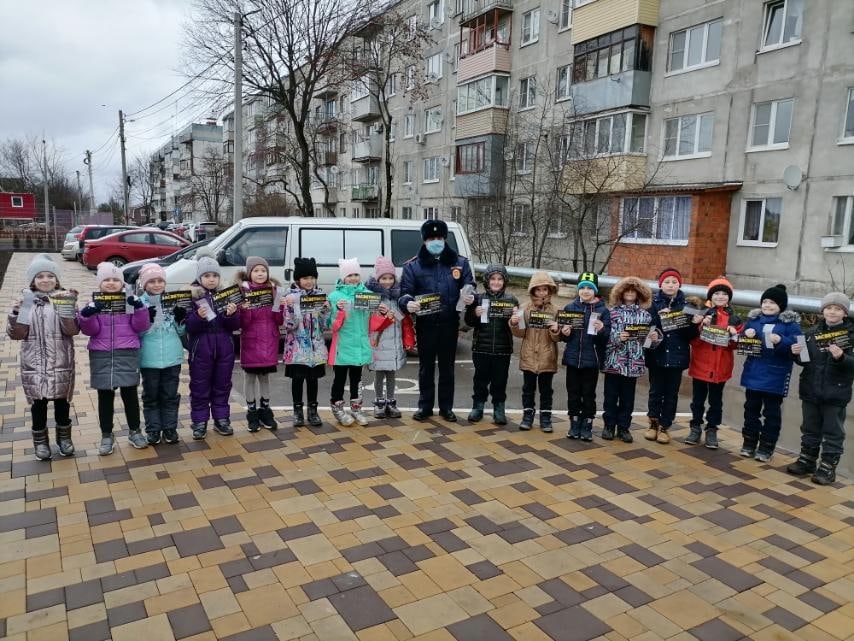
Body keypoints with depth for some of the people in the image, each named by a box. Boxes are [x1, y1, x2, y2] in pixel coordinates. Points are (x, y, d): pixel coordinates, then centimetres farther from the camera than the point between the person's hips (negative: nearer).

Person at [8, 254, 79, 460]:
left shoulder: (65, 299, -2)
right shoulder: (25, 301, 2)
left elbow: (72, 330, -13)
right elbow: (17, 334, -3)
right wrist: (15, 313, -19)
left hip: (61, 362, -1)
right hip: (34, 363, 1)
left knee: (62, 400, 10)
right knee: (38, 402, 9)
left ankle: (64, 437, 29)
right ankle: (40, 441, 25)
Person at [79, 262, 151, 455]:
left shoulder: (130, 302, 4)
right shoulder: (94, 304, 4)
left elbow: (141, 327, -2)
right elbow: (90, 330, -2)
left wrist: (140, 308, -17)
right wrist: (86, 315, -20)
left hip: (127, 354, 0)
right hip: (101, 356, 1)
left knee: (130, 394, 6)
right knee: (105, 396, 7)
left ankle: (134, 431, 21)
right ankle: (106, 435, 18)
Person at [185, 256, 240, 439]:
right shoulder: (192, 297, -4)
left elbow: (235, 326, 4)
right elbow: (188, 327, -9)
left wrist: (231, 315, -15)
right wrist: (199, 316, -26)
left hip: (224, 347, 3)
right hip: (200, 348, -2)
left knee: (222, 385, 12)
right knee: (200, 387, 6)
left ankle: (221, 419, 23)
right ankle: (199, 421, 16)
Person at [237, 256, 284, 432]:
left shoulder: (274, 290, 4)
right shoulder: (243, 291, -6)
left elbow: (280, 321, 5)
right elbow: (242, 323, -9)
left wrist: (279, 307, -13)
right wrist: (244, 310, -26)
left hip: (269, 340, 3)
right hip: (251, 341, -2)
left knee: (265, 376, 13)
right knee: (250, 376, 7)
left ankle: (265, 410, 25)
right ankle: (252, 412, 18)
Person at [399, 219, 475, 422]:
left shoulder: (460, 262, 5)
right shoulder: (413, 265, 0)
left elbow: (470, 287, 5)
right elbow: (405, 291, -4)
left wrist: (470, 297, -19)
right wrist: (408, 303, -27)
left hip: (449, 323, 1)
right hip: (425, 324, -1)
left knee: (447, 366, 11)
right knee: (426, 366, 9)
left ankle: (446, 407, 23)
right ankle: (425, 406, 22)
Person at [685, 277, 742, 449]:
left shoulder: (734, 318, 3)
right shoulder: (701, 314, -3)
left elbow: (736, 344, 3)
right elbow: (693, 340, -8)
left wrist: (733, 335, -16)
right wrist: (702, 327, -23)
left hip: (720, 367, 1)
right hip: (700, 365, -1)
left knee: (715, 401, 11)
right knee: (698, 399, 10)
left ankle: (712, 430, 22)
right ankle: (696, 428, 23)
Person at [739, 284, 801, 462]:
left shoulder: (790, 322, -8)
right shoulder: (753, 318, 4)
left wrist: (781, 341, -30)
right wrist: (746, 335, -10)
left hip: (775, 376, -4)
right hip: (753, 373, 4)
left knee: (772, 412, 6)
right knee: (751, 409, 13)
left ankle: (766, 447, 15)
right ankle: (749, 443, 26)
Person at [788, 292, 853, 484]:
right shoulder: (812, 332, 4)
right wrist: (797, 353, -8)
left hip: (836, 393, -4)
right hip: (810, 390, 4)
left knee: (833, 432, 7)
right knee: (810, 429, 16)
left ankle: (828, 467, 16)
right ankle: (806, 461, 29)